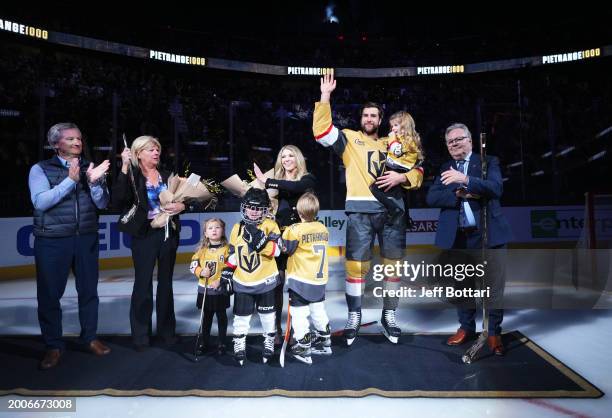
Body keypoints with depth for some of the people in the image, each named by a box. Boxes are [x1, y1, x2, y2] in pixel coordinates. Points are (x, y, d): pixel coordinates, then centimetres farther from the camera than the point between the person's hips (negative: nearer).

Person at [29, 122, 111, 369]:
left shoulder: (90, 168, 7)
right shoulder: (41, 169, 0)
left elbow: (102, 204, 1)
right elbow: (40, 202, -14)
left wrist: (94, 182, -17)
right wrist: (70, 180, -21)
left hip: (87, 239, 3)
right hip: (52, 241, -2)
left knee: (88, 290, 9)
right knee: (49, 294, 4)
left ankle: (90, 337, 25)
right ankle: (53, 346, 19)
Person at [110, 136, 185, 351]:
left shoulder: (167, 176, 9)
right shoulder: (132, 176, -3)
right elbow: (118, 200, -20)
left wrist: (180, 206, -6)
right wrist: (124, 168, -22)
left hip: (168, 233, 4)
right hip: (144, 235, -4)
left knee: (166, 283, 12)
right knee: (143, 284, 2)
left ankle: (166, 330, 23)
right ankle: (141, 334, 15)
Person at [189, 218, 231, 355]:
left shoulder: (226, 249, -9)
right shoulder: (202, 249, 2)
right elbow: (193, 265, 5)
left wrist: (220, 281, -19)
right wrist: (201, 272, -14)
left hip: (220, 290, -3)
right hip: (204, 289, 3)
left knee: (221, 316, 11)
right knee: (206, 316, 17)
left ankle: (221, 343, 24)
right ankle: (204, 341, 30)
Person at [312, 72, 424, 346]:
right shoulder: (349, 139, 11)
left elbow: (417, 172, 18)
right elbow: (321, 131, -5)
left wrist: (402, 177, -4)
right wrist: (325, 96, -9)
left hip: (392, 210, 4)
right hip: (360, 211, -3)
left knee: (393, 263, 7)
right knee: (356, 263, -5)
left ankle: (389, 315, 21)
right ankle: (354, 316, 11)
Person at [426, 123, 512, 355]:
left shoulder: (489, 161, 3)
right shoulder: (445, 169, 12)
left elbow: (496, 188, -15)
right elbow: (431, 198, -1)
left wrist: (465, 180, -28)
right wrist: (459, 194, -16)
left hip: (487, 233, -3)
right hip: (457, 236, 3)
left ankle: (494, 333, 19)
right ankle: (466, 328, 29)